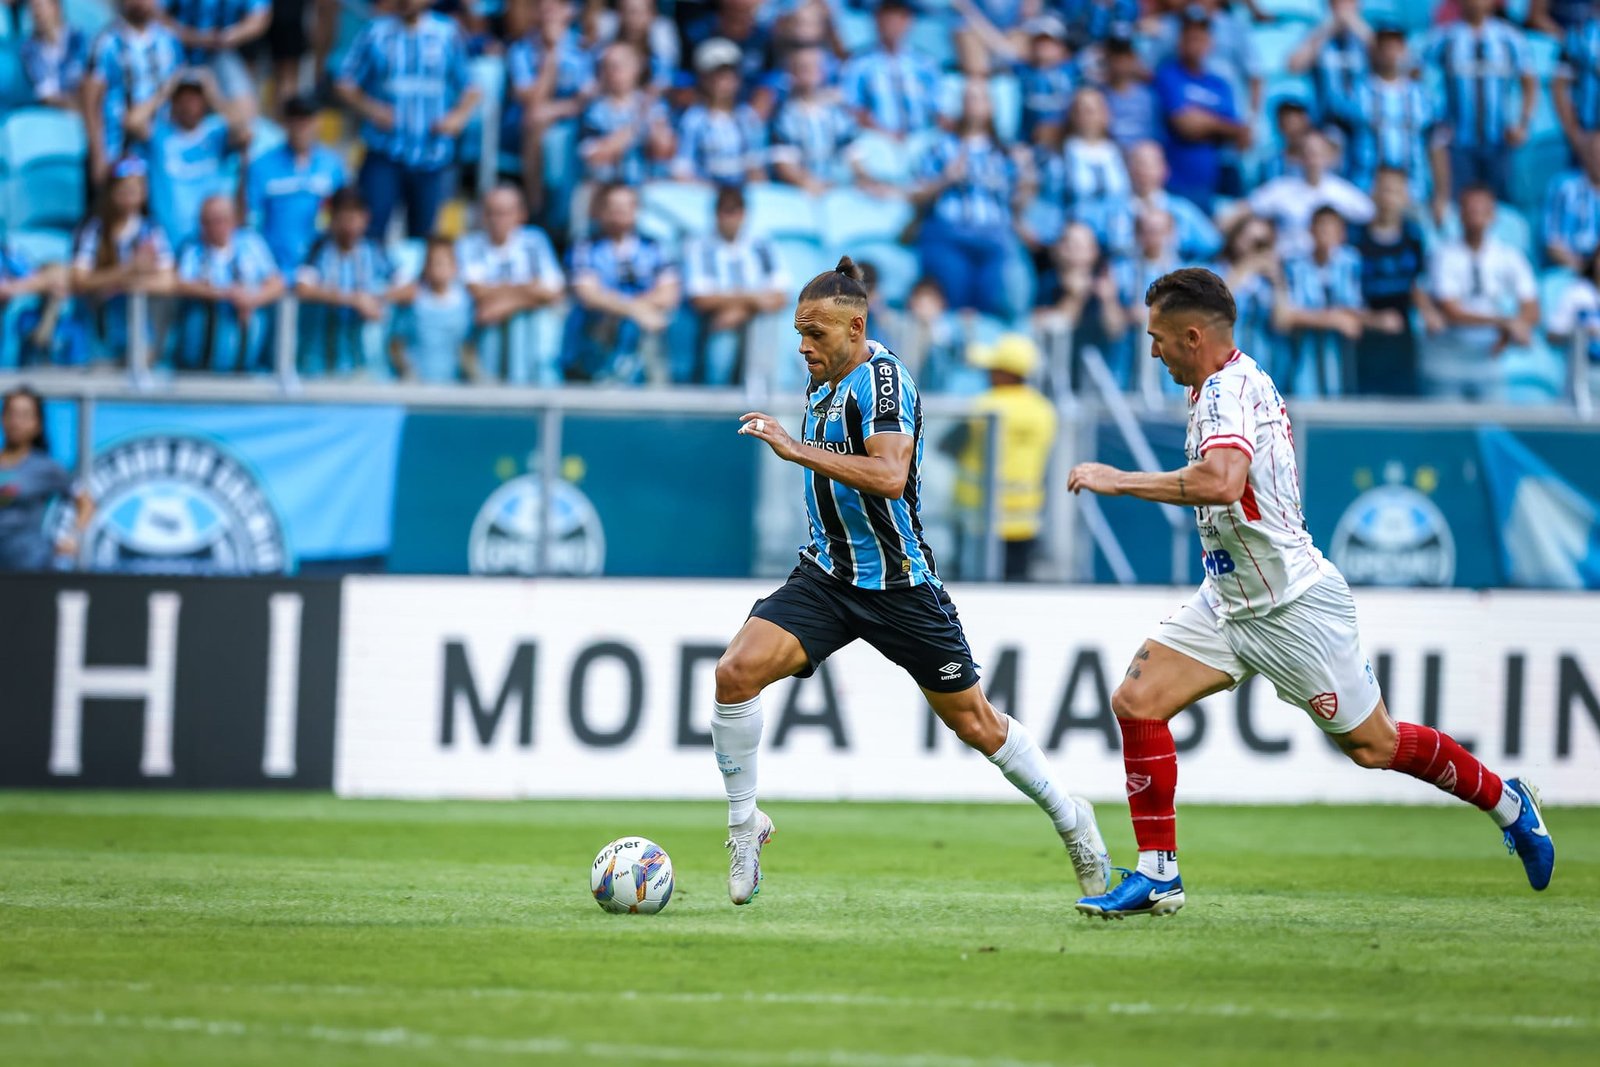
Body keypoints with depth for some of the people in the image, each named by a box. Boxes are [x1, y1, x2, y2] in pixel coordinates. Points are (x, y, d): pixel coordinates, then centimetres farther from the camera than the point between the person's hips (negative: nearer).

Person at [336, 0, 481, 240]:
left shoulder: (448, 34, 5)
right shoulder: (376, 32, 2)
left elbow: (470, 89, 10)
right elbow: (345, 84, 4)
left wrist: (458, 116, -9)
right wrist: (369, 109, -14)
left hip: (433, 156, 1)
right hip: (385, 156, -1)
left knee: (423, 233, 7)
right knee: (369, 229, -11)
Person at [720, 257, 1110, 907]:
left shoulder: (881, 379, -18)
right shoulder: (823, 384, 8)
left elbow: (889, 476, -34)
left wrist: (796, 450, -35)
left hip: (898, 581, -6)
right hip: (826, 576, 6)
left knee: (973, 723, 5)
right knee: (736, 673, -17)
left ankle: (1069, 819, 27)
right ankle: (743, 823, -2)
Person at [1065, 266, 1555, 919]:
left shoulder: (1228, 388, -22)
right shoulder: (1230, 382, 9)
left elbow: (1221, 482, -40)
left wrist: (1118, 481, -33)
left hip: (1295, 607, -10)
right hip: (1230, 601, 10)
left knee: (1374, 746, 3)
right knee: (1136, 701, -6)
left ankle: (1508, 803, 25)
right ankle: (1157, 876, -3)